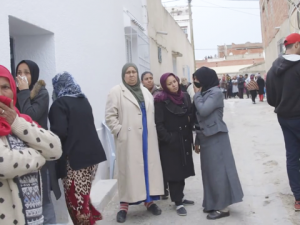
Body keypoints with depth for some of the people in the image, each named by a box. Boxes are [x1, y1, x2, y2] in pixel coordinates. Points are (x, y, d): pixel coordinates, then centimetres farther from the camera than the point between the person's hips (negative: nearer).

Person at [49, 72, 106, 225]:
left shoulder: (59, 103, -9)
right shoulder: (84, 100, 15)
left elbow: (59, 132, -18)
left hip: (73, 158, -8)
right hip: (91, 153, 8)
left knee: (76, 200, 0)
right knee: (82, 197, 20)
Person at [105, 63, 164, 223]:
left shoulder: (146, 92, 16)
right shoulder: (116, 92, -3)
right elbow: (110, 116, -7)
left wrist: (152, 130, 10)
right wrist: (119, 131, -13)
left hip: (147, 138, 5)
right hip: (128, 140, -5)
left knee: (149, 167, 6)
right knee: (129, 169, -3)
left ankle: (149, 201, 17)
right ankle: (124, 205, 5)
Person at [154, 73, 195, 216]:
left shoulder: (185, 97, 6)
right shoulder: (161, 101, -11)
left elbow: (191, 117, 11)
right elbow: (159, 124, -14)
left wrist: (190, 137, 3)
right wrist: (168, 139, -17)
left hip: (184, 140, 6)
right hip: (170, 142, -6)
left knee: (182, 170, 13)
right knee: (174, 172, 1)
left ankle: (180, 197, 28)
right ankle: (178, 203, 10)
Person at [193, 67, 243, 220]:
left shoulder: (216, 92, -11)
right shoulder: (204, 93, 12)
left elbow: (203, 111, -22)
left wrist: (197, 94, -8)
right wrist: (198, 139, 15)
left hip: (216, 137, -8)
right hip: (206, 137, 8)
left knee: (218, 170, -3)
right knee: (210, 171, 12)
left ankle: (223, 207, 4)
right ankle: (214, 203, 22)